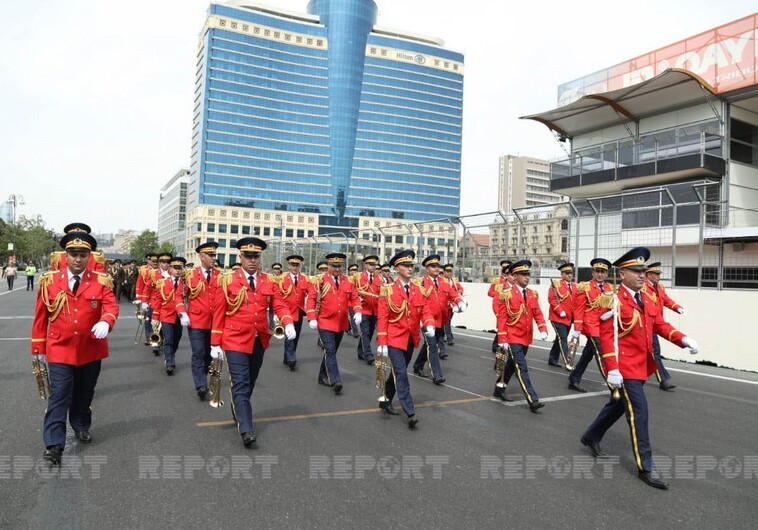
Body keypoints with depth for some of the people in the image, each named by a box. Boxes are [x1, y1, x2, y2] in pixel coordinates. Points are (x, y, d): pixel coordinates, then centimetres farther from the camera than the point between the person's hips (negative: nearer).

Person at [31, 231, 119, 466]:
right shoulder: (49, 281, -2)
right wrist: (39, 347, 4)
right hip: (59, 350, -1)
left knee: (85, 393, 18)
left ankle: (81, 427, 40)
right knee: (59, 396, -6)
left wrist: (105, 322, -37)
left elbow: (111, 306, -14)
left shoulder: (101, 281, -4)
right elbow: (41, 315, 3)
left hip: (91, 350, 2)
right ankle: (54, 445, -2)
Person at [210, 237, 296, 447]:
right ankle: (246, 430, -9)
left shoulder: (270, 281, 3)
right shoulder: (227, 280, -5)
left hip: (259, 341, 4)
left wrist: (288, 323, -24)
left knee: (250, 382, 18)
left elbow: (279, 305, -3)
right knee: (240, 384, -9)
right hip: (236, 340, -4)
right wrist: (215, 344, -6)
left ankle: (239, 413, 40)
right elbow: (219, 313, -4)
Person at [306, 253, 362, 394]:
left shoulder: (348, 281, 5)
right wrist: (312, 318, -15)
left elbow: (354, 298, 8)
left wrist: (357, 312, -9)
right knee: (330, 351, -12)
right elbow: (311, 299, -7)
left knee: (332, 351, 14)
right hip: (325, 323, -4)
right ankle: (335, 381, -14)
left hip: (341, 323, 5)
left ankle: (323, 377, 28)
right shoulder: (320, 281, -6)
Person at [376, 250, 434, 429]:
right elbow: (382, 318, -10)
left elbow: (426, 310, 2)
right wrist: (381, 343, -14)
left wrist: (429, 325, -20)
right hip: (395, 340, -5)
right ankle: (410, 413, -6)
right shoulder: (387, 290, -9)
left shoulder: (419, 290, 4)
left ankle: (386, 401, 36)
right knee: (401, 374, -9)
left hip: (410, 340, 5)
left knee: (398, 373, 17)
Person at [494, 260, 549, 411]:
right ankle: (533, 401, -12)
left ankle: (499, 389, 34)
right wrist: (502, 340, -13)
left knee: (512, 365, 18)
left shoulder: (532, 294, 7)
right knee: (522, 369, -11)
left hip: (526, 337, 6)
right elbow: (502, 318, -10)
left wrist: (543, 329, -12)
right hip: (513, 338, -6)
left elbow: (537, 313, 5)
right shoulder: (506, 294, -10)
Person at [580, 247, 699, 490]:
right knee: (639, 411, -8)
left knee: (619, 405, 19)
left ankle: (591, 437, 38)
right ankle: (645, 467, 2)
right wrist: (612, 369, -22)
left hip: (641, 366, 9)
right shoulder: (614, 300, -15)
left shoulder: (644, 300, 11)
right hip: (625, 367, -9)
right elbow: (607, 335, -18)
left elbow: (659, 324, 11)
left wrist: (683, 339, -7)